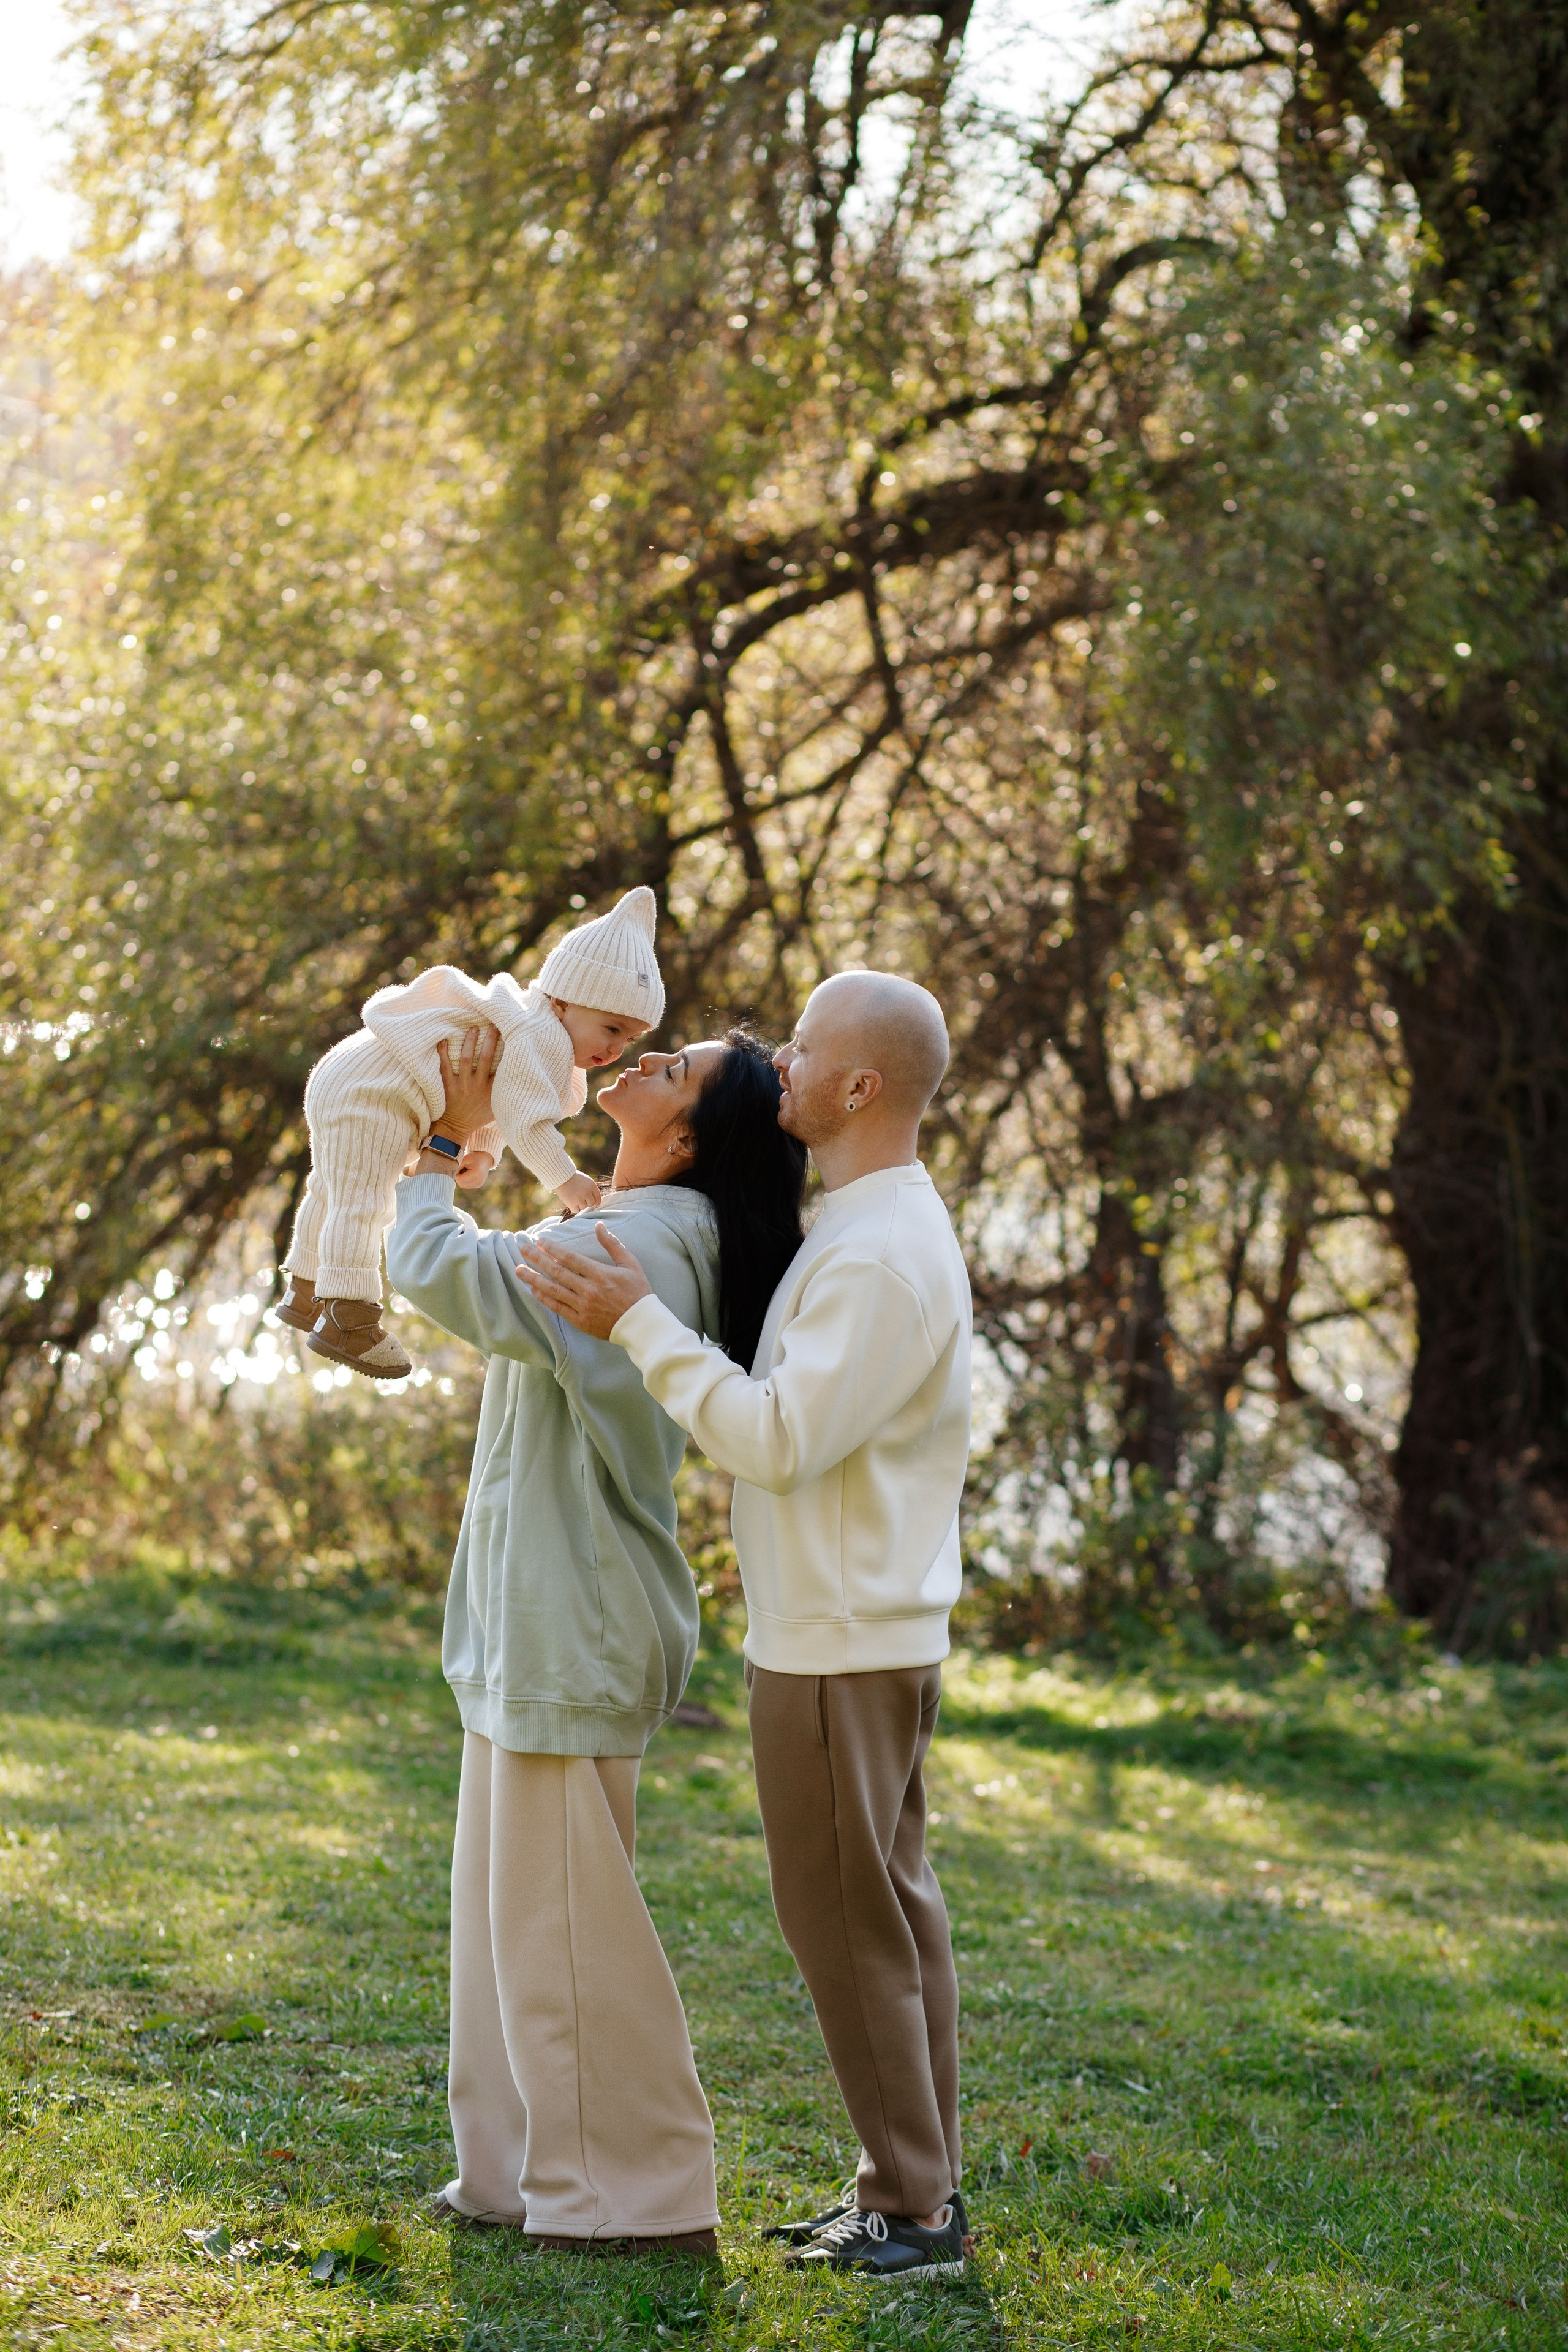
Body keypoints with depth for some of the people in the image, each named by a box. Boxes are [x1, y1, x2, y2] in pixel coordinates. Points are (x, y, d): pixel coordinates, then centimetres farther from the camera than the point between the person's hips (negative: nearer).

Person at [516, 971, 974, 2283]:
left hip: (840, 1653, -10)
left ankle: (912, 2208, 4)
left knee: (849, 1922, -3)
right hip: (870, 1632, 10)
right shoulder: (871, 1227, 13)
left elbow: (779, 1438, -25)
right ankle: (919, 2185, 20)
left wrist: (638, 1322, -22)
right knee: (894, 1909, 13)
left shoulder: (884, 1256, -21)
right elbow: (790, 1396, 18)